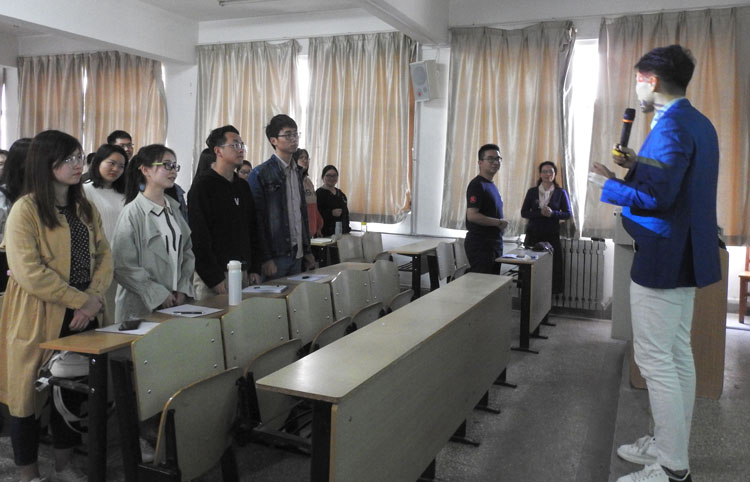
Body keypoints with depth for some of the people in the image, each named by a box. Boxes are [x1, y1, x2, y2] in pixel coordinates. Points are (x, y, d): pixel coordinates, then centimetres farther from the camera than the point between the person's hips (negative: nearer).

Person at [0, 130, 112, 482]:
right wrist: (82, 300, -17)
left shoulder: (86, 209, 9)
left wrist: (93, 300, -11)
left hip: (81, 319, 6)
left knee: (73, 391, 15)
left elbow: (104, 257, 5)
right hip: (37, 320, -6)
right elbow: (28, 272, -19)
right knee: (30, 394, 7)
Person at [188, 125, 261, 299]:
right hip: (213, 276, -6)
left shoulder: (243, 186, 14)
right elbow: (198, 237, -14)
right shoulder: (203, 186, -8)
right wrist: (214, 278, -18)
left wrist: (255, 269, 8)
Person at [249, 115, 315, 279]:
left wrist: (307, 250, 16)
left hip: (296, 254, 7)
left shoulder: (297, 172, 14)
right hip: (275, 256, -7)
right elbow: (257, 219, -12)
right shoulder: (260, 174, -8)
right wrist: (266, 258, -16)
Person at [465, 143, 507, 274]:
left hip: (494, 244, 10)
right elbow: (472, 216, -23)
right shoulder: (477, 185, -14)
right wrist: (499, 222, -15)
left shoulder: (491, 185, 16)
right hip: (480, 245, -10)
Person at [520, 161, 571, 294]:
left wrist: (552, 213, -16)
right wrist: (540, 213, -16)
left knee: (553, 267, -6)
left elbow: (567, 214, 3)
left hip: (552, 236, -1)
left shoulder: (561, 193, 5)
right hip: (533, 234, 1)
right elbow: (524, 212, 1)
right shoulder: (532, 192, 6)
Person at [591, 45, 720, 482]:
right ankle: (670, 444, 29)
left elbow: (657, 196, -25)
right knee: (678, 355, 16)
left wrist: (609, 185, -12)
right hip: (687, 256, 11)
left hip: (664, 259, -11)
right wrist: (638, 164, 12)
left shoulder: (671, 126, -18)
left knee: (655, 360, -4)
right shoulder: (698, 122, 13)